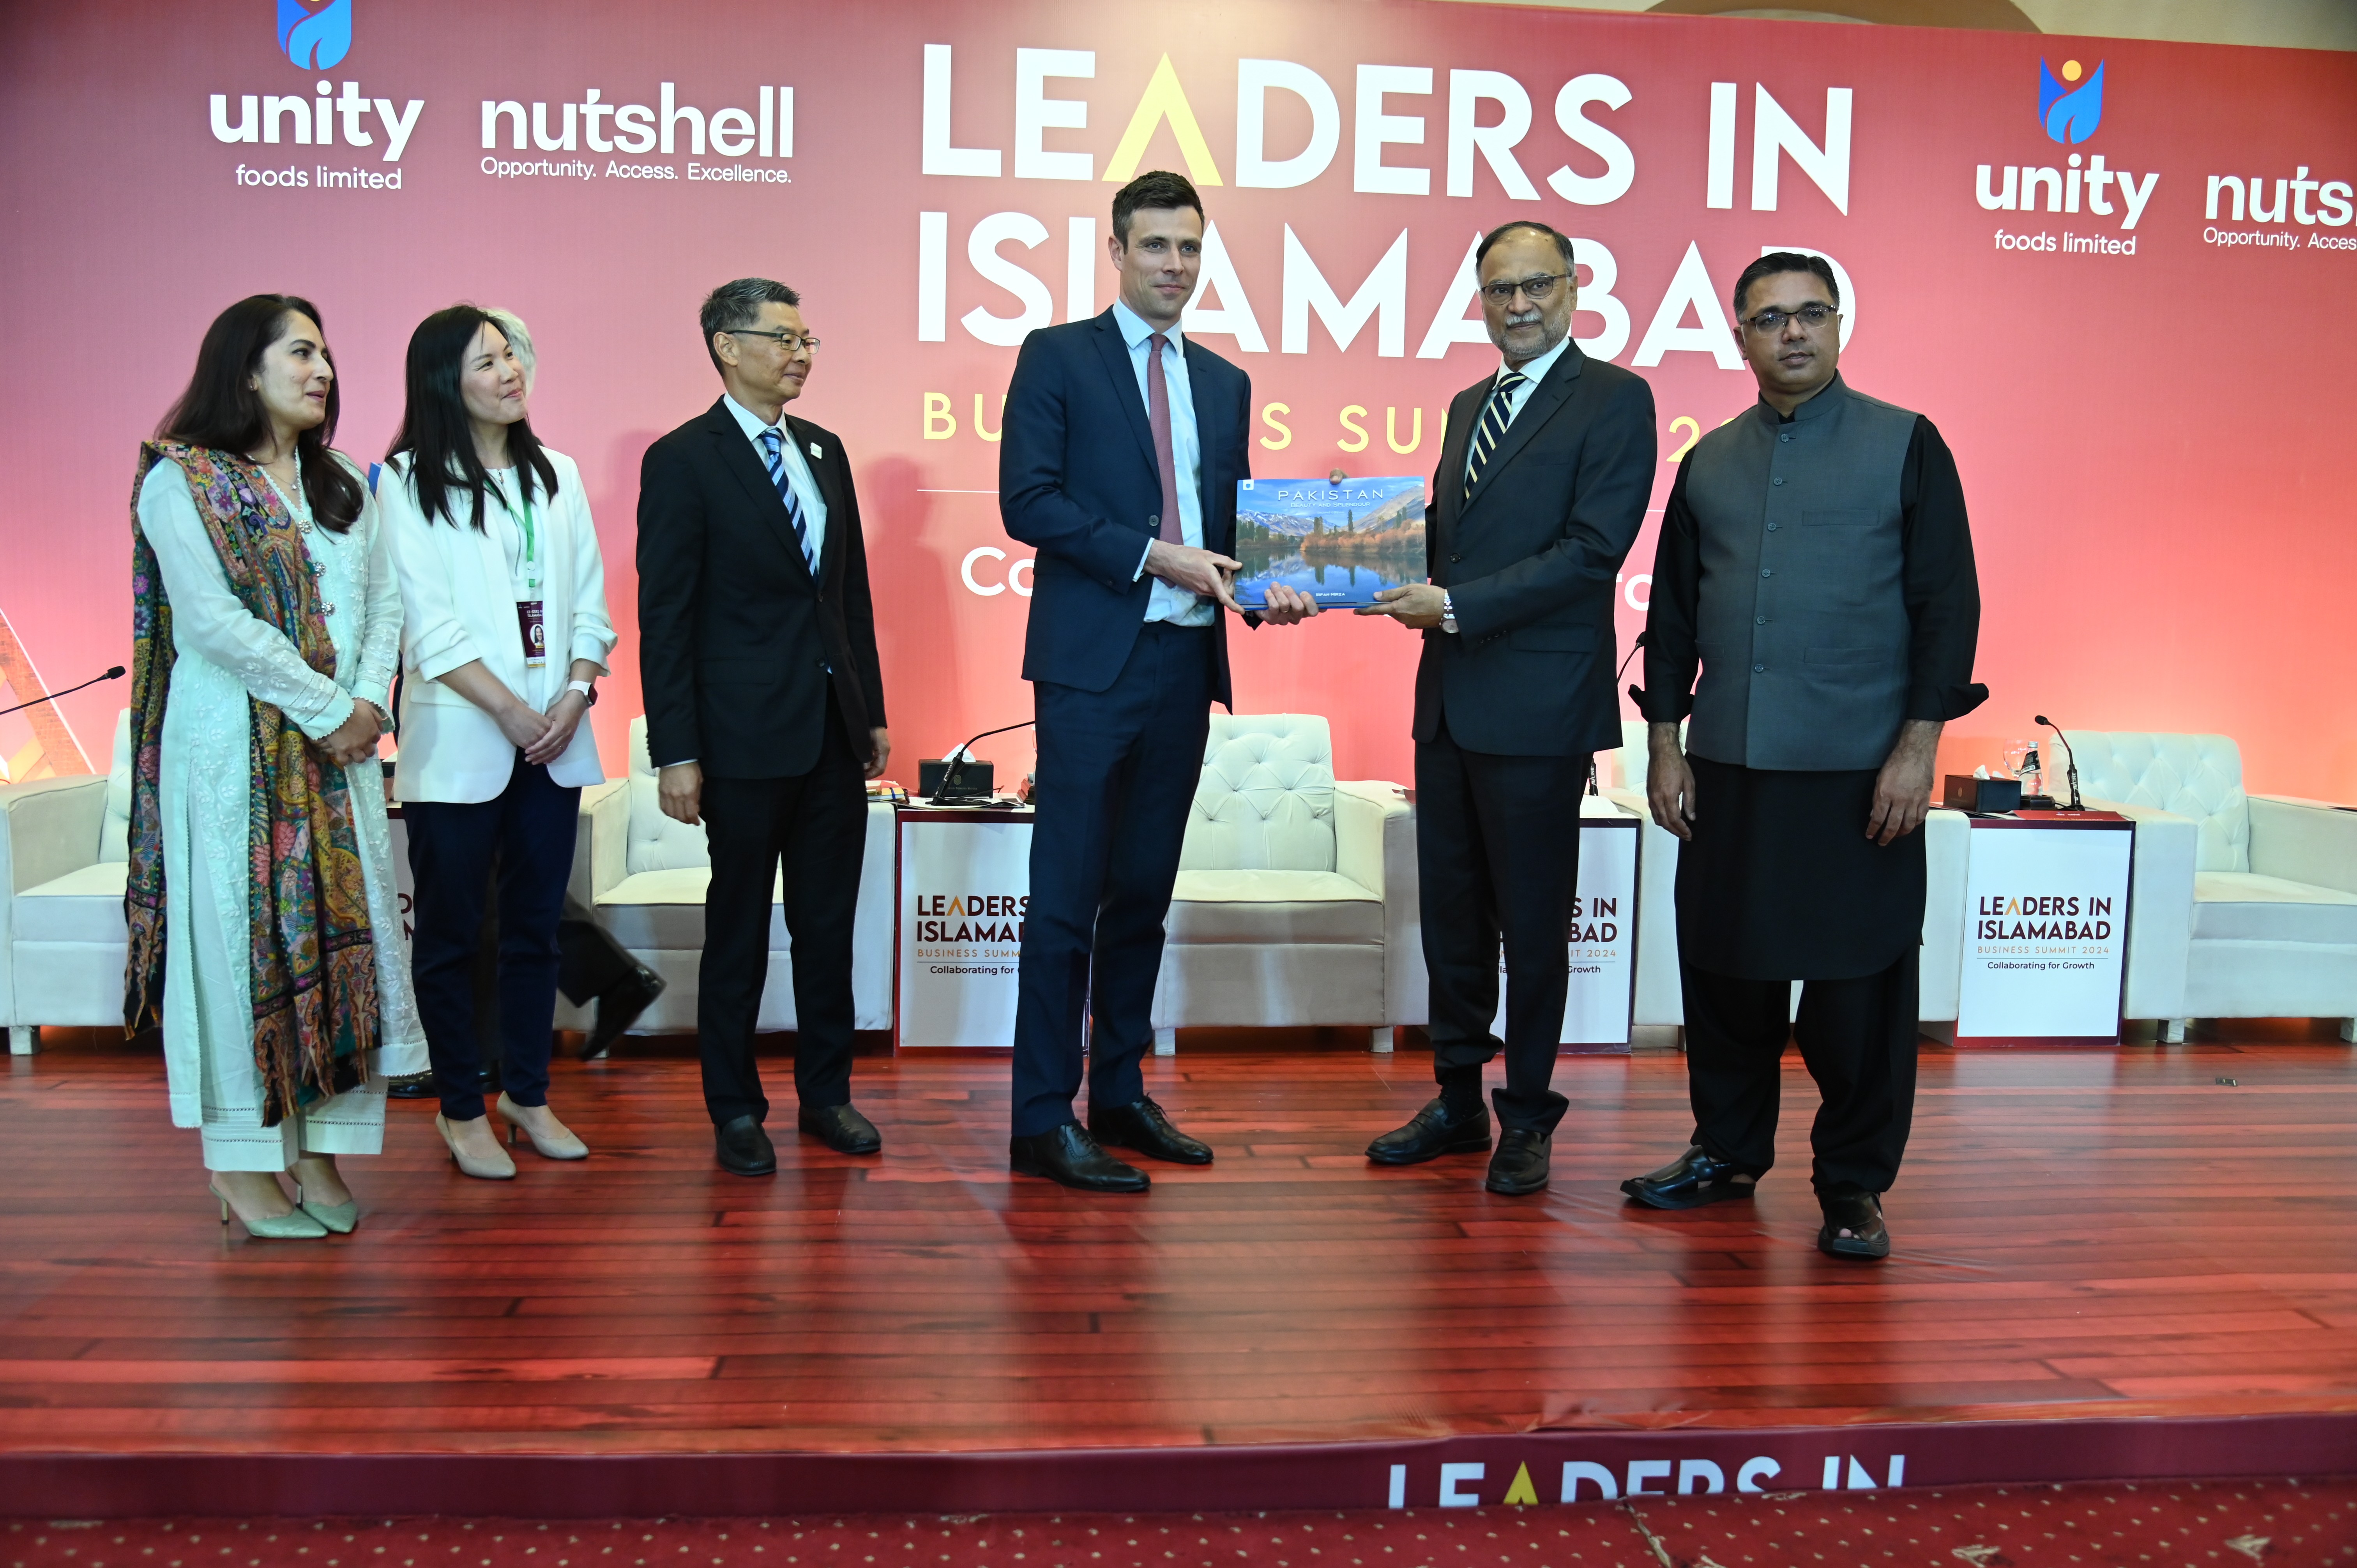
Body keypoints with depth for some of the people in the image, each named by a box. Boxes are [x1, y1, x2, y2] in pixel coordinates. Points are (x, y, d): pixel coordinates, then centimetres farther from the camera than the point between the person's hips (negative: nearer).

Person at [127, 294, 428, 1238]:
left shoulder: (343, 486, 16)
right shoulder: (181, 481, -3)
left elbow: (384, 601, 10)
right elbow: (214, 620, -13)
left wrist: (370, 702, -6)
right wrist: (326, 708, -13)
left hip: (341, 746, 6)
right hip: (233, 744, -6)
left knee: (343, 929, 3)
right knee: (239, 936, -2)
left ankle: (319, 1147, 11)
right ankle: (242, 1164, 5)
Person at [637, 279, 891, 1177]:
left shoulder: (824, 451, 13)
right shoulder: (683, 461, -6)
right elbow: (664, 616, -9)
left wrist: (872, 711, 13)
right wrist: (675, 751, -13)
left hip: (835, 732, 6)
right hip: (747, 736, -6)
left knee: (830, 924, 12)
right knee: (738, 931, 6)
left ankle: (827, 1093, 26)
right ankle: (736, 1110, 20)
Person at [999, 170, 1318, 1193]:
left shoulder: (1224, 383, 18)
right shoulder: (1057, 357, 1)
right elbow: (1027, 501, -9)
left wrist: (1260, 585, 0)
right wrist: (1153, 557, -15)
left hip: (1184, 660, 6)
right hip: (1092, 660, -5)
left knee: (1144, 895, 11)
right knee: (1069, 896, -5)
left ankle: (1121, 1097, 21)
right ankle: (1041, 1120, 3)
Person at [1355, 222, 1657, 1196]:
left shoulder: (1614, 400, -6)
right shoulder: (1469, 406, 18)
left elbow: (1592, 550, -16)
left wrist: (1455, 604, -19)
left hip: (1537, 706, -7)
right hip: (1449, 699, 7)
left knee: (1532, 922, 4)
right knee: (1450, 912, 13)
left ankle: (1527, 1118, 19)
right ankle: (1459, 1102, 27)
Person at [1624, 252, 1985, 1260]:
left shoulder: (1906, 446, 1)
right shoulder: (1709, 462, 11)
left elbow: (1949, 603, -3)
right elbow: (1673, 614, 13)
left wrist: (1918, 746, -10)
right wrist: (1664, 745, 7)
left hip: (1859, 771, -3)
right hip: (1728, 766, 4)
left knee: (1859, 985, 3)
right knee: (1724, 969, 10)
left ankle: (1854, 1184, 18)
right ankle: (1727, 1152, 28)